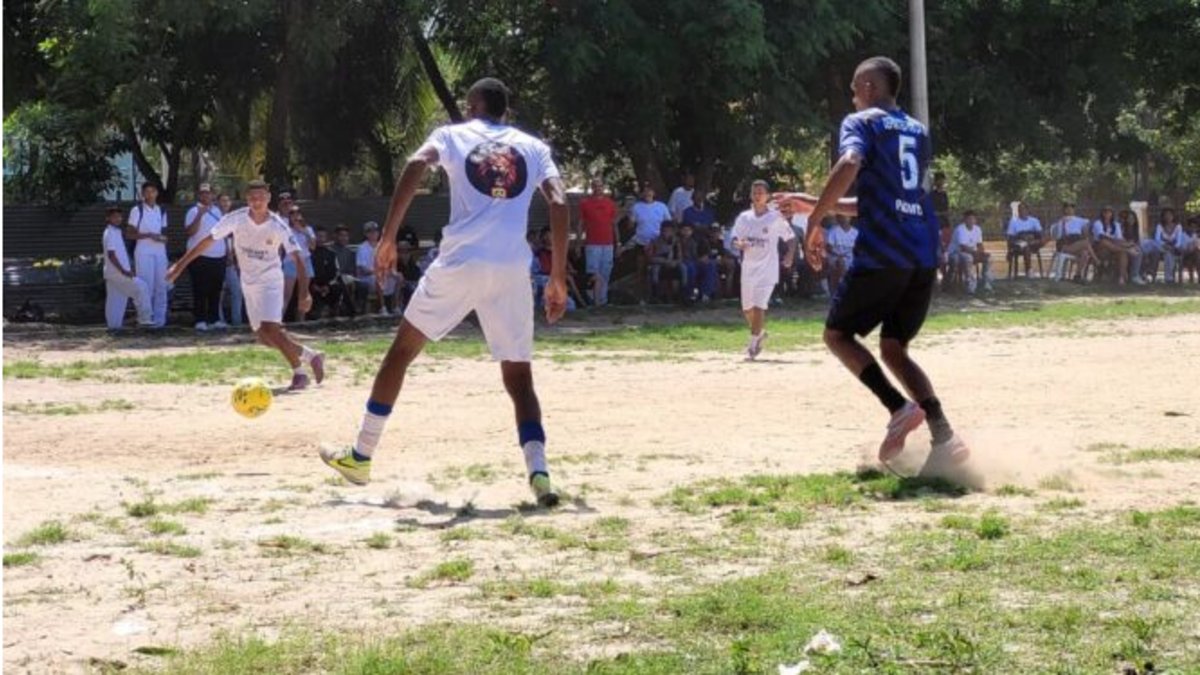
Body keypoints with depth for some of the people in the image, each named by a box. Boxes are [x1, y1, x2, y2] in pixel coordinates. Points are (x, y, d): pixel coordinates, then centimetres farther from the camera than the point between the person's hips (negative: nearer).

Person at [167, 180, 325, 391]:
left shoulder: (278, 226, -18)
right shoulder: (235, 219, -12)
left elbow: (297, 259, -21)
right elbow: (207, 241, -7)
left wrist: (304, 293, -32)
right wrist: (180, 265, -9)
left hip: (270, 280, -4)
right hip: (248, 283, 4)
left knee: (270, 329, -21)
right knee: (263, 336, 4)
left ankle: (298, 372, -6)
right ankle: (309, 356, 20)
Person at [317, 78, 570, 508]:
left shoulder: (453, 135, 12)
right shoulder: (534, 148, 17)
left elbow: (416, 165, -9)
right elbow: (559, 204, 3)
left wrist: (388, 238, -9)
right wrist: (558, 278, 5)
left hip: (459, 263, -1)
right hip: (513, 272, 1)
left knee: (401, 351, 15)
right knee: (519, 377, 8)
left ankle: (360, 457, 20)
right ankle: (538, 472, -14)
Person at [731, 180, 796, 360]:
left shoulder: (775, 217, -3)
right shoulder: (744, 217, 5)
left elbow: (790, 237, 4)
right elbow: (735, 240, 6)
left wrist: (790, 255, -9)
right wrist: (739, 244, -17)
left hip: (767, 269, -4)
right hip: (748, 268, 4)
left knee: (759, 306, -14)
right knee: (747, 308, 11)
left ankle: (753, 344, -8)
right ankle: (760, 333, 37)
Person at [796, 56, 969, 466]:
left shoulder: (861, 123, 1)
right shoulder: (918, 132, 24)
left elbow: (849, 165, -22)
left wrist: (815, 221, -16)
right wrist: (819, 204, 30)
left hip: (881, 254, -7)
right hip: (924, 259, 7)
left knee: (837, 333, 11)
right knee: (894, 348, 15)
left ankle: (899, 407, -10)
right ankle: (943, 436, -3)